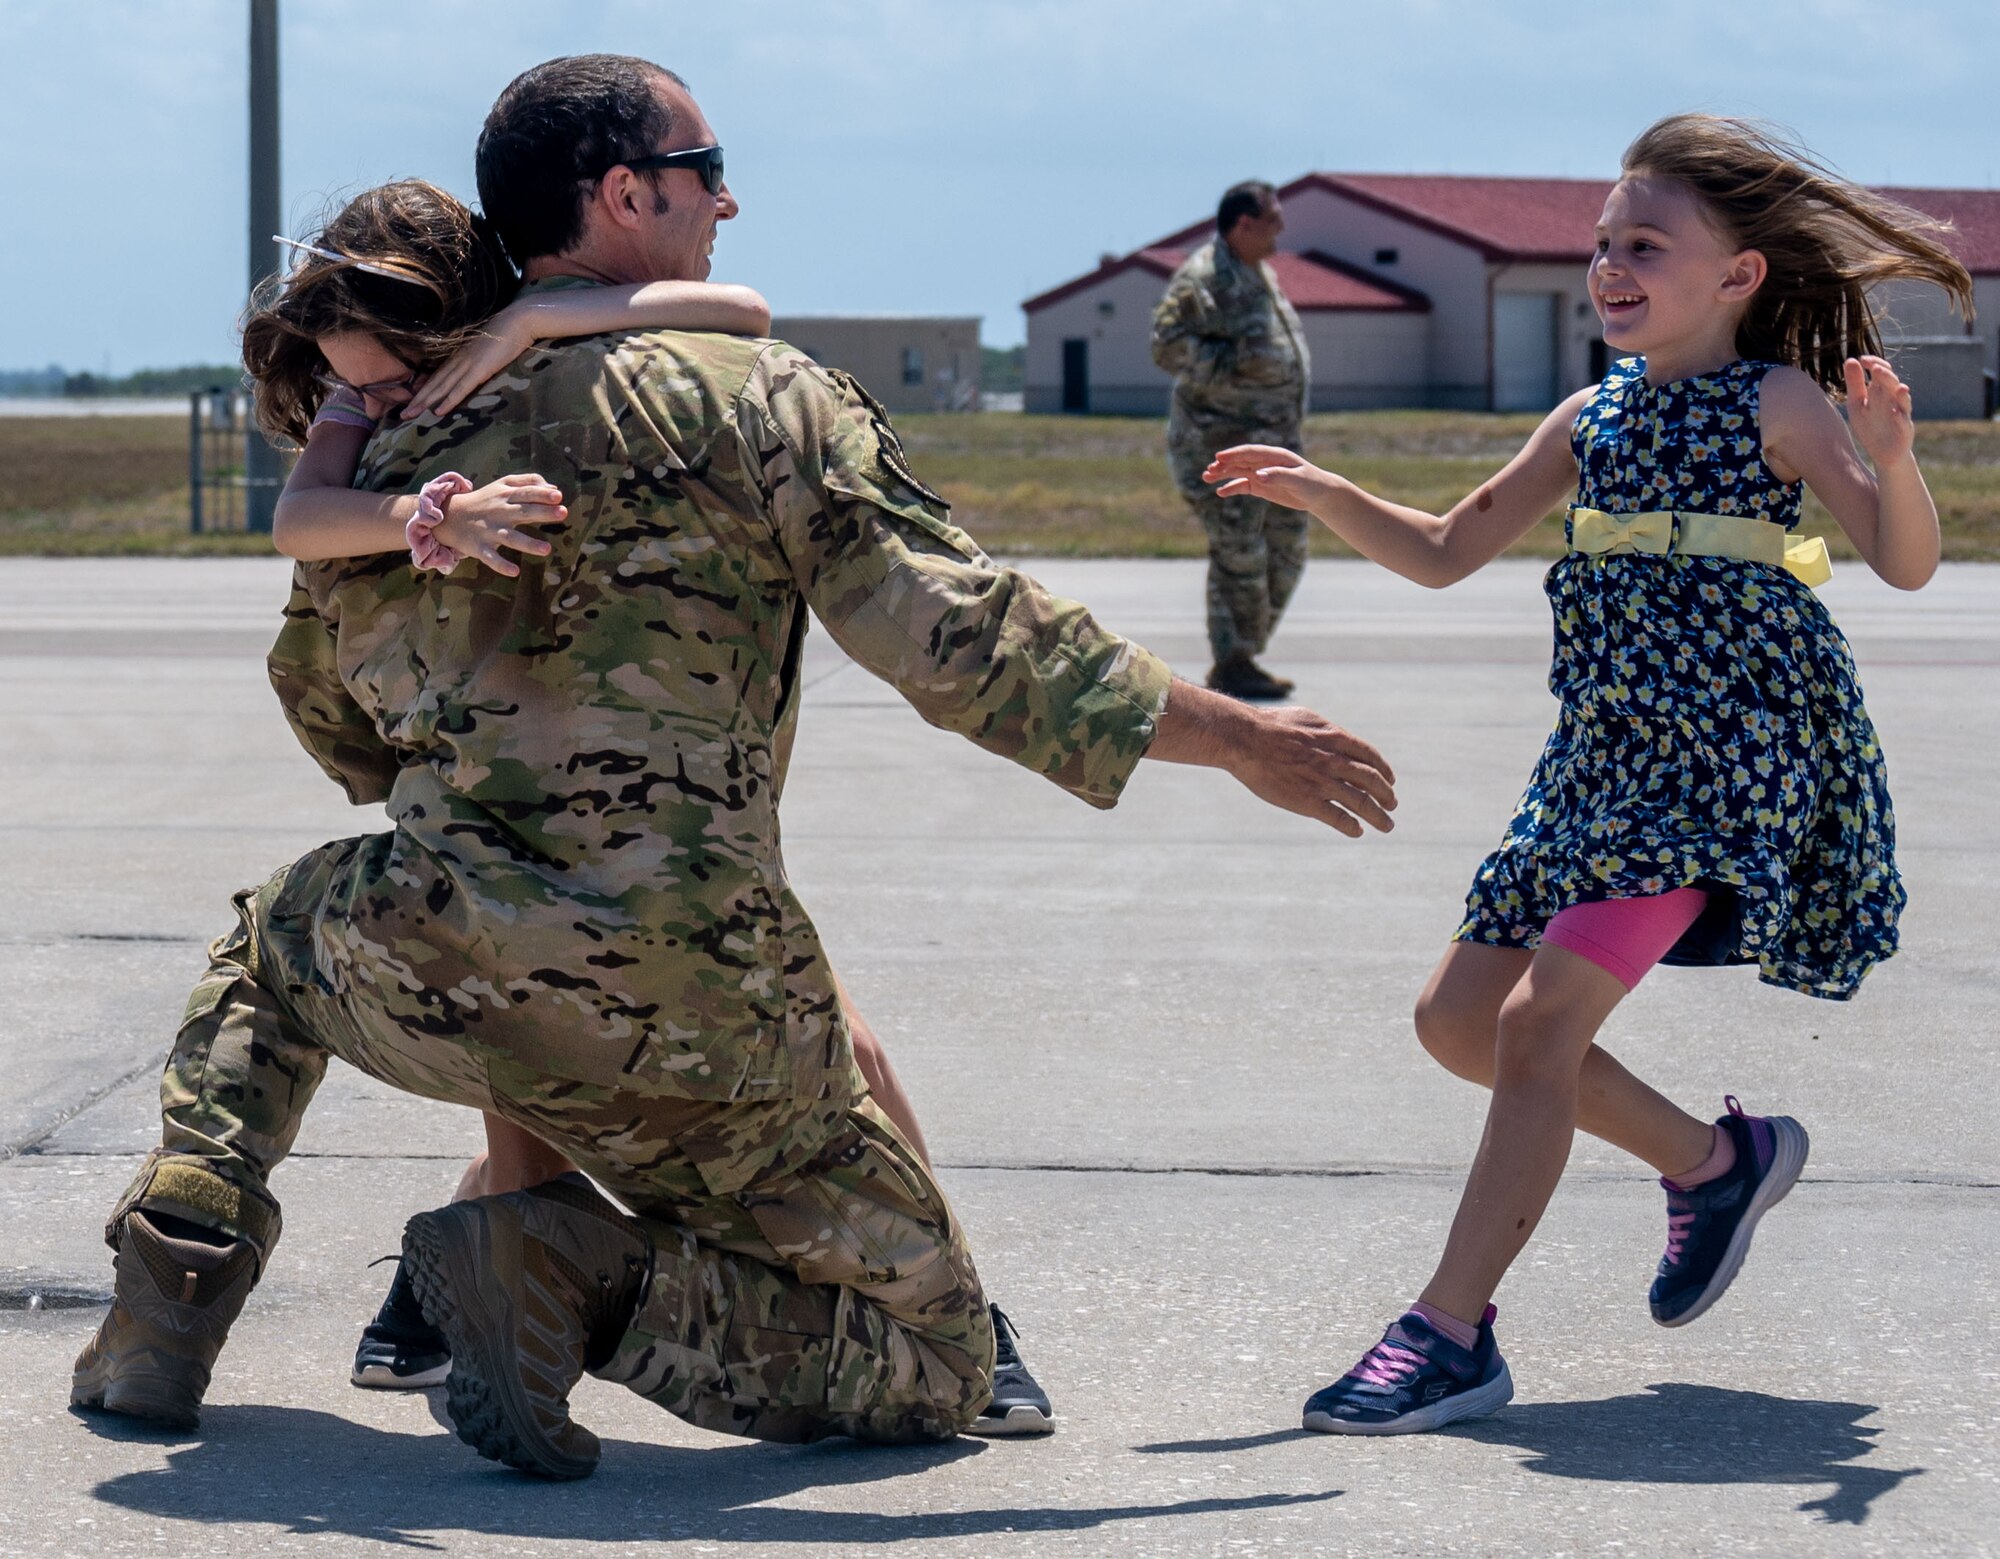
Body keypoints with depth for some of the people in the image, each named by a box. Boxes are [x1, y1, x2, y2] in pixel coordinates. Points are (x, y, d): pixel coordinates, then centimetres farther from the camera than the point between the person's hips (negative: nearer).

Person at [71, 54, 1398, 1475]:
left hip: (426, 981, 5)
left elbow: (327, 715, 27)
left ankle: (181, 1271, 17)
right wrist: (1237, 736, 0)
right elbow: (961, 639, -8)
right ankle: (585, 1278, -13)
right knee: (937, 1363, 9)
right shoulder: (754, 395, -2)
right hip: (687, 1019, -4)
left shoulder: (411, 444, 14)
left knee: (281, 928, 39)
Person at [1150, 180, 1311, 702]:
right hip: (1223, 442, -10)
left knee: (1286, 551, 10)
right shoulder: (1202, 278, -13)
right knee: (1239, 556, -9)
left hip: (1272, 439, 10)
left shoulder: (1259, 274, 18)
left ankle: (1243, 657, 19)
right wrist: (1238, 358, -26)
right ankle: (1232, 666, -1)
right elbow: (1169, 345, -21)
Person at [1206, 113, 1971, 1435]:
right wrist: (1325, 496, 2)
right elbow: (1447, 553, 16)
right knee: (1459, 1016, 10)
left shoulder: (1774, 403, -7)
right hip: (1610, 752, 8)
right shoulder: (1596, 418, 11)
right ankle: (1715, 1161, 24)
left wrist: (1893, 459, -36)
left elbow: (1906, 562, -16)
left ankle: (1452, 1334, -15)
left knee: (1540, 1016, -18)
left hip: (1727, 753, -8)